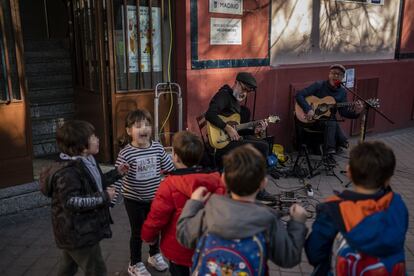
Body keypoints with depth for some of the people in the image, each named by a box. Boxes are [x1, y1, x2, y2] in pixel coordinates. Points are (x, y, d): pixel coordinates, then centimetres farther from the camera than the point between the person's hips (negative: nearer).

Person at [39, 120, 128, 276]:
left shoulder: (86, 161, 6)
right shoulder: (67, 171, -27)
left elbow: (95, 185, 18)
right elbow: (71, 202, -32)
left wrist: (116, 173, 12)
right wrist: (103, 197, -29)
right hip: (77, 233, -10)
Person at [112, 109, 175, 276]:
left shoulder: (158, 148, -9)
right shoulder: (125, 154, -20)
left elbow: (171, 170, 1)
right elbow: (117, 178, -20)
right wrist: (110, 200, -24)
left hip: (154, 198, 4)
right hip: (134, 200, -4)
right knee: (138, 232, 11)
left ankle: (155, 255, 47)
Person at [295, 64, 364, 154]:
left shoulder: (342, 92, 7)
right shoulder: (319, 85, -6)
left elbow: (343, 112, 4)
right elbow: (299, 95, -14)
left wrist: (355, 112, -16)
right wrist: (308, 109, -27)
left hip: (329, 120, 4)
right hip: (312, 119, -4)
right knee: (331, 123, -34)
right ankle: (329, 151, -28)